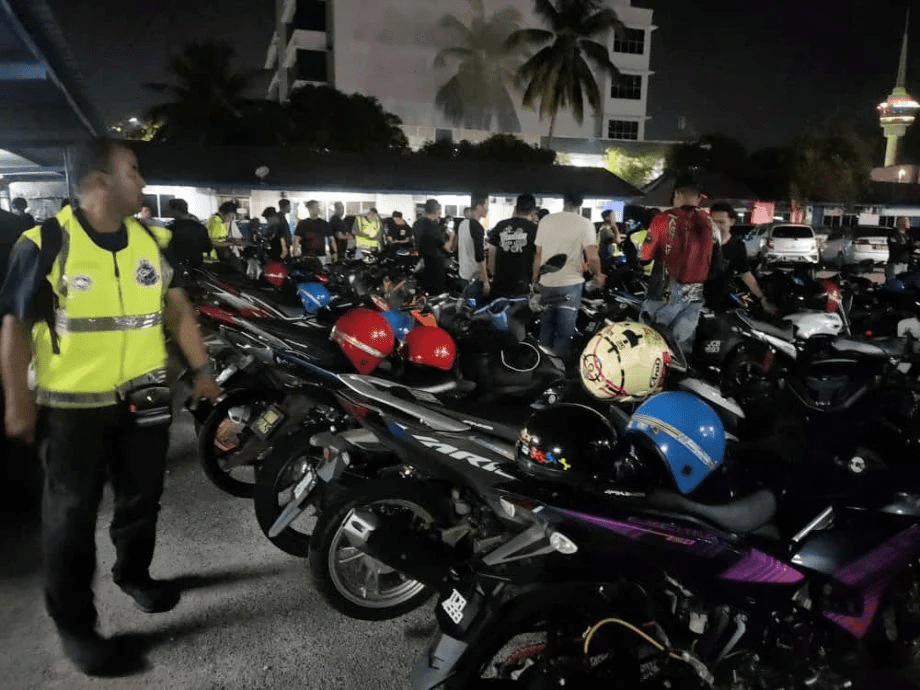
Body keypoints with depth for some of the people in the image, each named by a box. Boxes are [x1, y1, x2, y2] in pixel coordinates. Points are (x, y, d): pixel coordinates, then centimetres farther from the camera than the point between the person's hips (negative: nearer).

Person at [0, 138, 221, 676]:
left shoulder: (150, 239, 2)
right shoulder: (46, 244, -14)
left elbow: (177, 307, 8)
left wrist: (202, 369, 5)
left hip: (143, 395, 5)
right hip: (73, 405, -5)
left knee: (143, 496, 20)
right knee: (73, 515, 10)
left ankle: (134, 572, 46)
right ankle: (75, 625, 26)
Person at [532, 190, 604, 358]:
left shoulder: (545, 221, 3)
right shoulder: (585, 224, -8)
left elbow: (538, 254, 6)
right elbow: (592, 257, -16)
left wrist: (535, 278, 18)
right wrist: (598, 275, 2)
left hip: (546, 283, 4)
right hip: (570, 284, -4)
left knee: (546, 329, 17)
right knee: (564, 333, 5)